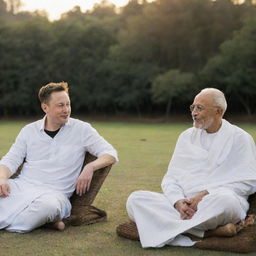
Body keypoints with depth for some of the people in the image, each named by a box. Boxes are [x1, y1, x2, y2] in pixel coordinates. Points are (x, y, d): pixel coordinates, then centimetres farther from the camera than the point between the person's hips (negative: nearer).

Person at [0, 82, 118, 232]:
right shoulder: (29, 131, 15)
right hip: (21, 185, 3)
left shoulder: (81, 129, 7)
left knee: (48, 204, -41)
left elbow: (111, 154, 3)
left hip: (53, 192, -3)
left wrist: (90, 167, -18)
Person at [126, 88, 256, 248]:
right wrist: (179, 202, -9)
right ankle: (207, 232, -29)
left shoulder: (239, 138, 8)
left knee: (225, 199, -40)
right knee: (135, 199, -20)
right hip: (184, 202, 4)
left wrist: (205, 195, -13)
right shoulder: (187, 136, 20)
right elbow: (170, 178, 14)